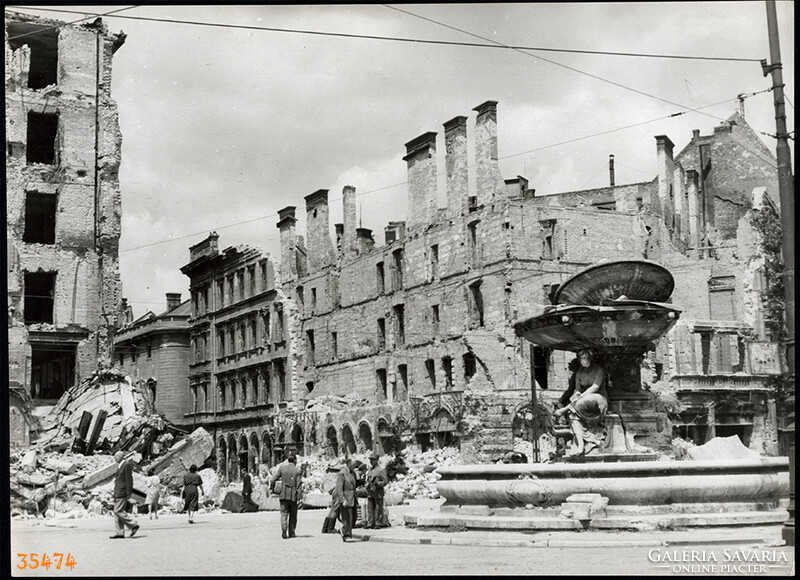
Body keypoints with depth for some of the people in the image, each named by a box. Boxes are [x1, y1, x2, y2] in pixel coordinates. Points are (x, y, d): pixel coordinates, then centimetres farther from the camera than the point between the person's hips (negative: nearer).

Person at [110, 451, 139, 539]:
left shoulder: (127, 465, -13)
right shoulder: (120, 465, 16)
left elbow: (129, 480, -16)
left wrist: (129, 493, -18)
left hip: (122, 491, -10)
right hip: (118, 492, 10)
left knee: (118, 511, -13)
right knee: (117, 511, 8)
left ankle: (133, 525, -6)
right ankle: (120, 533, 9)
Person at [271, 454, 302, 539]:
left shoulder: (282, 468, 2)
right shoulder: (297, 470, -1)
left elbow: (273, 479, 0)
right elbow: (299, 484, -6)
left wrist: (272, 488, 18)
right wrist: (299, 496, -4)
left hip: (283, 493, 1)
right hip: (293, 495, -1)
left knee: (284, 513, 1)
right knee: (293, 515, 12)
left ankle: (284, 530, -20)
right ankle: (291, 533, 14)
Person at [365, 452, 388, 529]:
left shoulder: (381, 470, -6)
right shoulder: (369, 470, 15)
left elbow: (385, 481, -7)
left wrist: (377, 483, -20)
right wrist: (367, 485, 4)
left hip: (378, 493, -6)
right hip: (370, 493, 6)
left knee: (378, 509, -1)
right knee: (370, 509, 6)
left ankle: (378, 524, 6)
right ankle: (370, 524, 10)